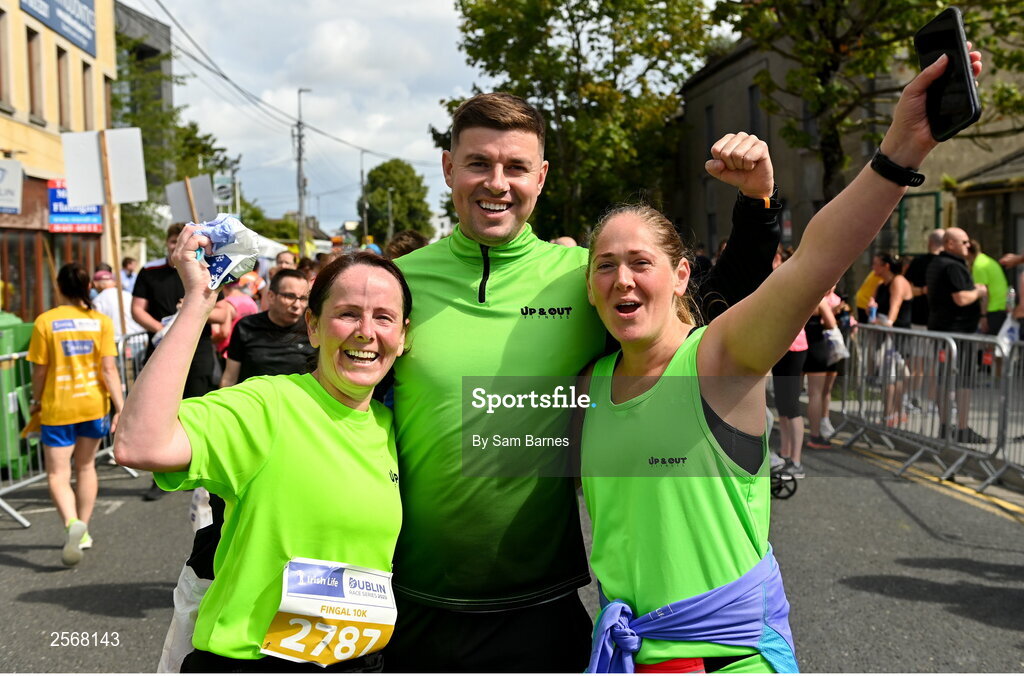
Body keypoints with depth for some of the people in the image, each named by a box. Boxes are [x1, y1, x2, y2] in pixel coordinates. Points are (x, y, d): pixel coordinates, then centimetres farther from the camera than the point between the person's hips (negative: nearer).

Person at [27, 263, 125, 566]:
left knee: (58, 474, 4)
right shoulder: (101, 321, -5)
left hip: (58, 407, -2)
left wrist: (36, 401, 13)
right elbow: (108, 368, -10)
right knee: (86, 466, 19)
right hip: (94, 404, 3)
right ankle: (83, 531, 26)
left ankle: (72, 524, -21)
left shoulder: (45, 322, -9)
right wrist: (121, 407, -8)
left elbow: (40, 370, -4)